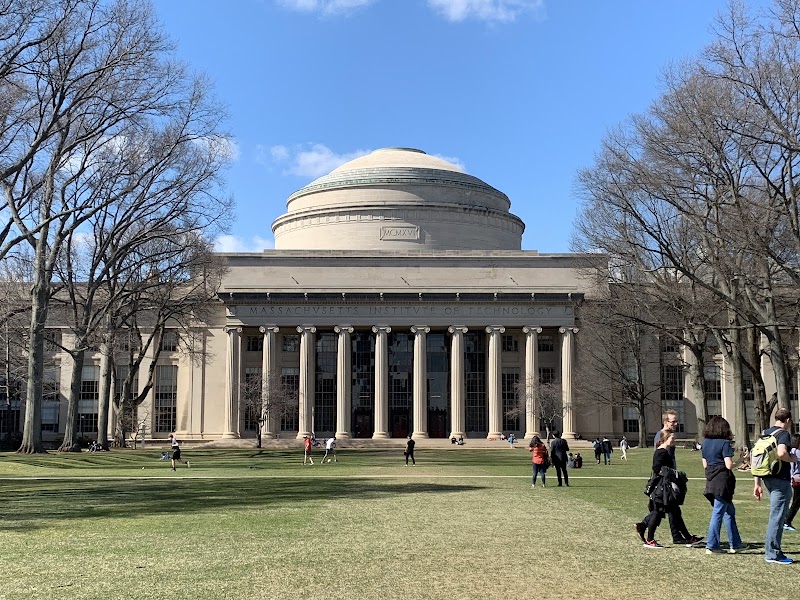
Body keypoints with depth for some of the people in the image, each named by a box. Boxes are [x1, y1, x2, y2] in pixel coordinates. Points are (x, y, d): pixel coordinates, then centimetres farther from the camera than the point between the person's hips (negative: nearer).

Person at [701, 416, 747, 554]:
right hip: (723, 481, -8)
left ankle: (735, 544, 23)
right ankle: (711, 546, 3)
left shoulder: (705, 443, 11)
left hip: (711, 482, 8)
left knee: (729, 511, 17)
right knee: (718, 513, -2)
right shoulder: (724, 443, -12)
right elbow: (729, 465, -16)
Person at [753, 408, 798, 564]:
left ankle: (773, 550, 27)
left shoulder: (765, 433, 14)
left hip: (768, 479, 8)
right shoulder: (784, 434, -11)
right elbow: (781, 453, -32)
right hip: (781, 479, -8)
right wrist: (792, 459, -9)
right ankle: (772, 554, 1)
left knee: (777, 514, 23)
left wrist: (757, 483, 17)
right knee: (777, 516, -3)